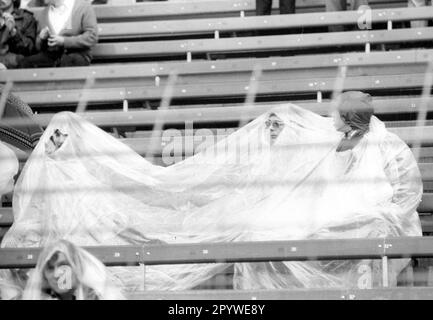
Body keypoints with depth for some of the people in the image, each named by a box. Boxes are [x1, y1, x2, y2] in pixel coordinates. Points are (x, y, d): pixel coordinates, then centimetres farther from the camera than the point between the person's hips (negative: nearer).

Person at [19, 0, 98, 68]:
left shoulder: (83, 7, 2)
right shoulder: (44, 14, 18)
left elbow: (92, 37, -8)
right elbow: (39, 46, 21)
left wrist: (64, 41, -15)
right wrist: (41, 38, -3)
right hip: (51, 56, 5)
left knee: (69, 60, -39)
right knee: (26, 62, -23)